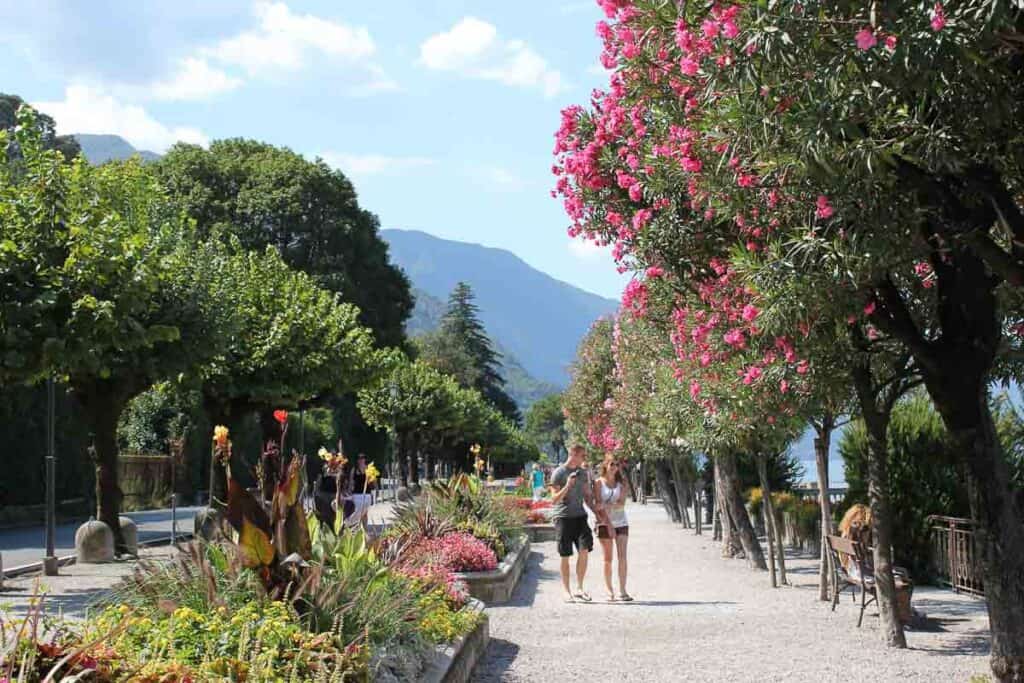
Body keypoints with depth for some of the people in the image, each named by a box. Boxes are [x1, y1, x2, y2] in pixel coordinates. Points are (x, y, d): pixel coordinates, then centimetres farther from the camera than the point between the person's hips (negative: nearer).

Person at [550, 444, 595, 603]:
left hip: (579, 515, 5)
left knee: (584, 550, -9)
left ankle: (579, 588, 3)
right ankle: (567, 591, 11)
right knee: (565, 556, 1)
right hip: (562, 517, -4)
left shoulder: (583, 472, 12)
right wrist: (567, 486, -21)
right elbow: (554, 500, -9)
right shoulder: (558, 473, -6)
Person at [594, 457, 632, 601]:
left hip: (621, 523, 2)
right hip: (604, 523, -2)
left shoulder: (621, 483, 7)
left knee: (622, 556, -8)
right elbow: (598, 505, -7)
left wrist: (607, 505, -23)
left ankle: (622, 590, -9)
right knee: (608, 559, 0)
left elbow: (622, 504, -4)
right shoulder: (599, 482, 0)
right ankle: (609, 591, 7)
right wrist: (608, 524, -17)